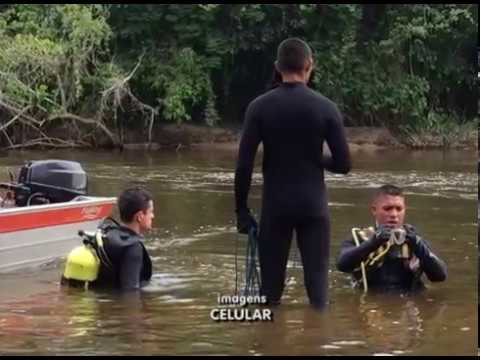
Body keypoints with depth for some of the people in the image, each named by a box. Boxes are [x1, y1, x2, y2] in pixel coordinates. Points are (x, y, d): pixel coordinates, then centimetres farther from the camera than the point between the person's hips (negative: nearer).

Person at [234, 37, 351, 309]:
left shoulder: (260, 107, -3)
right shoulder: (326, 107, -3)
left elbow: (244, 165, -6)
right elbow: (343, 164, -3)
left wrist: (242, 210, 2)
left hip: (275, 206, 1)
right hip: (313, 205, 0)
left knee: (271, 285, 7)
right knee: (317, 280, 1)